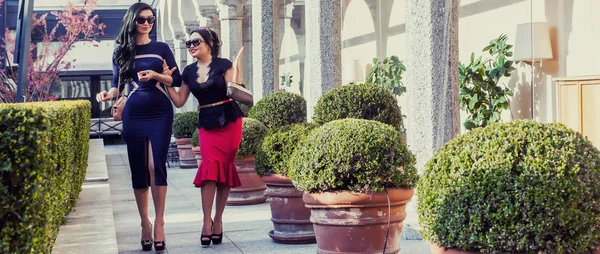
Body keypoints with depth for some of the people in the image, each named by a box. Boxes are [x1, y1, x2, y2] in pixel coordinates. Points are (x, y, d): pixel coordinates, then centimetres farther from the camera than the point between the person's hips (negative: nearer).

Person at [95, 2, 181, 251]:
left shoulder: (161, 48, 6)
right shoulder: (121, 52, 9)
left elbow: (177, 80, 4)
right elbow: (117, 85, 9)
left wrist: (155, 75, -13)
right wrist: (109, 94, -13)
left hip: (160, 114, -2)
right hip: (133, 115, 2)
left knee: (156, 165, -13)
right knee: (138, 170, 3)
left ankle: (159, 223, -8)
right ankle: (145, 223, 11)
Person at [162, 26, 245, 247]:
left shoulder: (223, 64, -2)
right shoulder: (189, 71, 10)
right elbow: (179, 101, 13)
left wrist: (235, 67, -19)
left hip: (229, 120, -2)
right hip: (207, 123, 3)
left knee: (225, 167, -2)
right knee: (210, 166, -14)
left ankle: (217, 220, 8)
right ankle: (207, 222, -12)